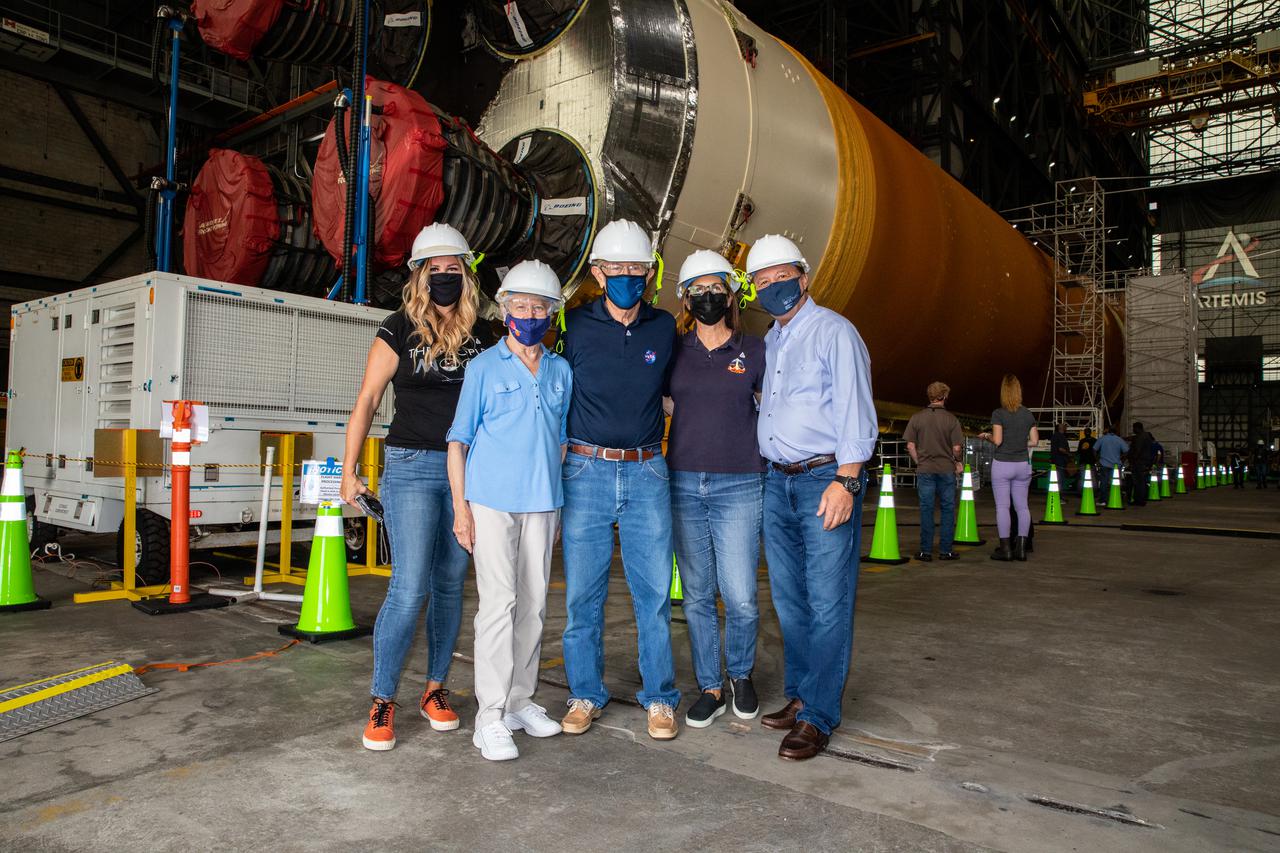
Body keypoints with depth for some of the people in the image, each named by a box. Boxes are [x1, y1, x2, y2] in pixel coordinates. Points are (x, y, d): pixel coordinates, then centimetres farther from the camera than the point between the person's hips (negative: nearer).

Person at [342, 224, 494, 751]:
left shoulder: (483, 335, 8)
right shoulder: (400, 328, 0)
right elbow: (367, 401, 0)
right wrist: (349, 470, -4)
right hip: (412, 467, -3)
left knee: (450, 584, 9)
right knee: (410, 587, -9)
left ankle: (435, 689, 23)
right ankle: (382, 702, 6)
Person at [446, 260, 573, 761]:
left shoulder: (561, 372, 11)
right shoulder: (484, 367, -1)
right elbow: (458, 441, -1)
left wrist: (559, 503, 13)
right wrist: (460, 507, -7)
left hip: (542, 503, 5)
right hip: (492, 500, -4)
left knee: (534, 603, 10)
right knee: (499, 603, -6)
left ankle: (520, 701, 24)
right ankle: (490, 718, 3)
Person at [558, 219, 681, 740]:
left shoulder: (664, 328, 7)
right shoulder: (576, 327, 1)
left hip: (647, 473, 1)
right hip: (586, 471, -1)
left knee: (654, 592, 4)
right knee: (582, 593, 6)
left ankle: (659, 697, 19)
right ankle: (586, 694, 22)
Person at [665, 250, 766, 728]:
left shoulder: (754, 351, 4)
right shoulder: (674, 351, 7)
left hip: (738, 487, -2)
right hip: (683, 485, 2)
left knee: (740, 598, -4)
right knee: (696, 595, 7)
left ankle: (740, 675, 24)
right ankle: (710, 688, 23)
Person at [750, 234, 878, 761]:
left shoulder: (834, 332, -6)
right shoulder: (769, 342, 18)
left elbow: (854, 410, -13)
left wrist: (845, 482, -20)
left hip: (827, 480, -7)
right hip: (777, 481, 8)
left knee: (827, 603, -4)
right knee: (790, 599, 12)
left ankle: (818, 717, 3)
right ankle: (798, 696, 24)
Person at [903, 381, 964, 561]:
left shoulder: (917, 418, -2)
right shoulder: (951, 419, -6)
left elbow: (910, 446, -2)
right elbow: (956, 448, -6)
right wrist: (958, 462, 13)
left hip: (925, 470, 1)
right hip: (947, 469, -1)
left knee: (926, 509, 5)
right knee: (948, 509, 9)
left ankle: (926, 551, 7)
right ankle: (945, 550, 12)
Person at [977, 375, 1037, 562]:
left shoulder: (998, 414, -10)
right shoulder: (1028, 414, 4)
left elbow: (997, 440, -15)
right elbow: (1034, 440, 6)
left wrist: (987, 436, 4)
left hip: (1002, 464, -4)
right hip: (1022, 464, 4)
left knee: (1002, 506, -1)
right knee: (1022, 506, 8)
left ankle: (1005, 549, -1)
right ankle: (1021, 548, 8)